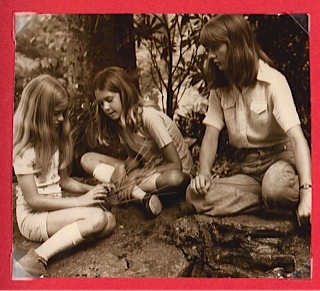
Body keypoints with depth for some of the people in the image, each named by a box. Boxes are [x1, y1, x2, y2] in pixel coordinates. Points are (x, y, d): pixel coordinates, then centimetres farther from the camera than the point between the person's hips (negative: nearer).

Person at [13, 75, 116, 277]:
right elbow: (33, 199, -19)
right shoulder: (24, 150, -16)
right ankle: (36, 259, -28)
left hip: (54, 210, 7)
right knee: (96, 217, -29)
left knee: (109, 221, -11)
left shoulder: (54, 142, 8)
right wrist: (79, 201, -20)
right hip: (33, 217, -7)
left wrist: (90, 190, -5)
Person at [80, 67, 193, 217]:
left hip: (170, 171, -7)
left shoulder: (149, 118, -26)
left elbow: (176, 165, -24)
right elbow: (134, 156, 3)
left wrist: (137, 176, -23)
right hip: (147, 168, 7)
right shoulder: (120, 120, -4)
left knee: (175, 179, -44)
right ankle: (142, 196, -22)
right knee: (87, 159, -9)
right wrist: (122, 168, -19)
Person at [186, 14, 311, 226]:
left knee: (275, 188, -42)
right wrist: (204, 172, -22)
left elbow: (297, 138, -24)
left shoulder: (273, 81, -14)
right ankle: (276, 200, -17)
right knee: (196, 196, -23)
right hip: (245, 166, 6)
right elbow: (211, 135, -1)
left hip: (279, 158, -5)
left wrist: (306, 191, -38)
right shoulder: (220, 88, 4)